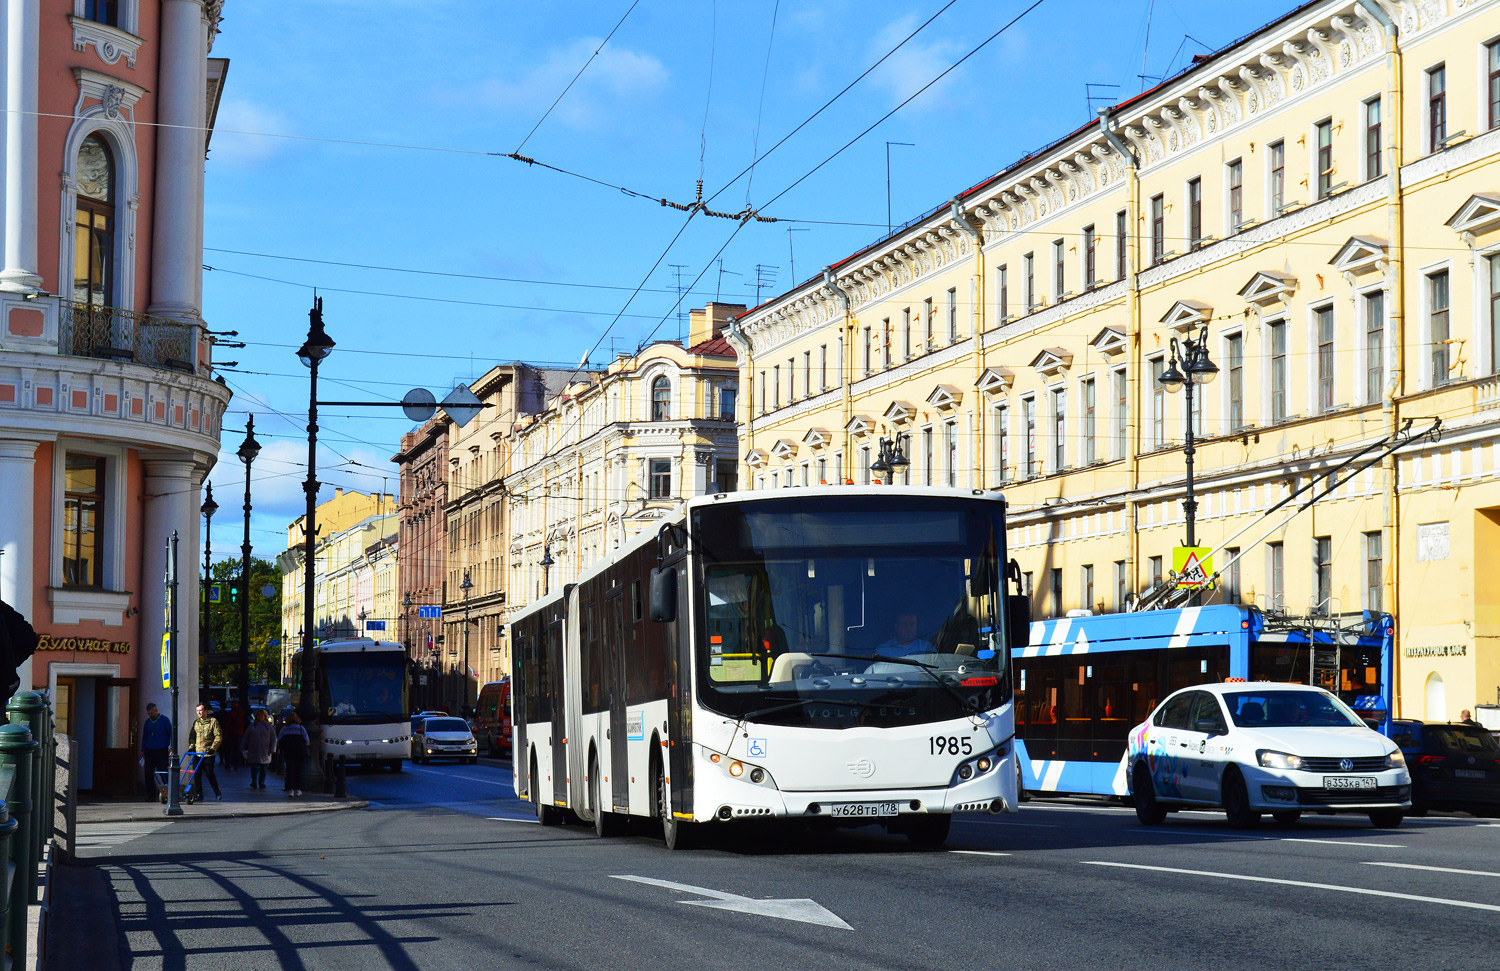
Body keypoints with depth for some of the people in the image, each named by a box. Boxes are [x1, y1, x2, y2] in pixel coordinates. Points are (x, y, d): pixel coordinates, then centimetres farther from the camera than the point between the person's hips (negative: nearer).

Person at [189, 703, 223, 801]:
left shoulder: (213, 721, -1)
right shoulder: (196, 723, 15)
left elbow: (218, 737, -5)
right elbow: (192, 737, 23)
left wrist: (213, 748, -16)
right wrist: (191, 747, 7)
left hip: (208, 753, -5)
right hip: (197, 753, 5)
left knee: (209, 773, -5)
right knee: (196, 774, -1)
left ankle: (217, 793, 12)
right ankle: (198, 794, 6)